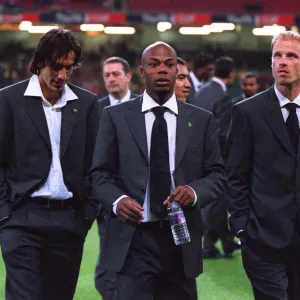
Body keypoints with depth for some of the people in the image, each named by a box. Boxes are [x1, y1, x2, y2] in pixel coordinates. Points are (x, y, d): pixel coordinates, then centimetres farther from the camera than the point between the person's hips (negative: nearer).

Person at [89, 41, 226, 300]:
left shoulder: (201, 120, 9)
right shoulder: (116, 116, 6)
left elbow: (218, 175, 9)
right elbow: (100, 173, 6)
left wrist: (194, 191, -13)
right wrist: (117, 200, -15)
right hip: (133, 239, -2)